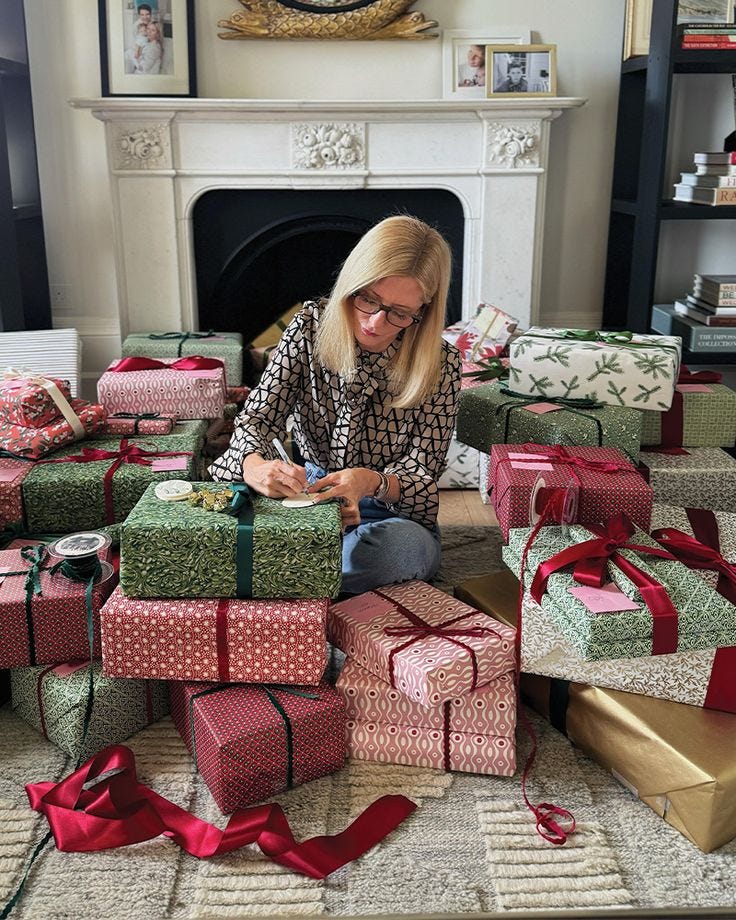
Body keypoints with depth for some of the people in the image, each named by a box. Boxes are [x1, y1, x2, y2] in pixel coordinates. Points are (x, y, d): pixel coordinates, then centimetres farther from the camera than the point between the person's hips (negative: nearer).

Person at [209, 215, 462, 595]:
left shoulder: (439, 364, -12)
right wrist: (254, 465, -33)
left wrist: (371, 483, -36)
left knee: (408, 548, -39)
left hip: (390, 510, 0)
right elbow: (256, 418, -8)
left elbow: (420, 477, -11)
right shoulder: (310, 327, -7)